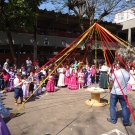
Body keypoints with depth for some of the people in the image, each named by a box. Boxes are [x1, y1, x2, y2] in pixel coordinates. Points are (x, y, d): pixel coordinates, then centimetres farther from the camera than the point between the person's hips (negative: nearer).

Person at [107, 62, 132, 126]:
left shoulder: (115, 72, -13)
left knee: (112, 106, 12)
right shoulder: (128, 74, -2)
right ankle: (126, 122, 20)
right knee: (124, 107, 12)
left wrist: (110, 89, 6)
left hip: (114, 92, -2)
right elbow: (126, 81, 9)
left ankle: (113, 120, 21)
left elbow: (111, 83, -10)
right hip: (123, 93, 3)